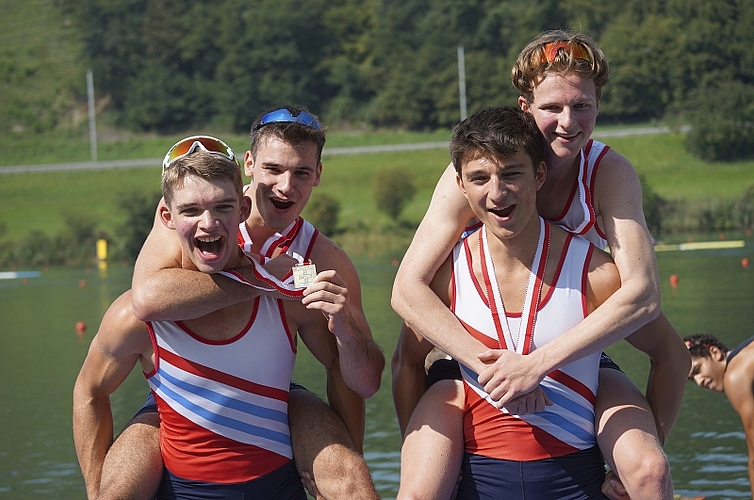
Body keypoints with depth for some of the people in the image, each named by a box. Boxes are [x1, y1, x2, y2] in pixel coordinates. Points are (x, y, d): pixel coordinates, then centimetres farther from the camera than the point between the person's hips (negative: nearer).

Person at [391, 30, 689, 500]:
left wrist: (539, 363, -34)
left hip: (576, 353, 1)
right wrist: (488, 366, -34)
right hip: (478, 353, -1)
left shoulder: (611, 173, -14)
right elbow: (408, 289, -22)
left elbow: (642, 293, -25)